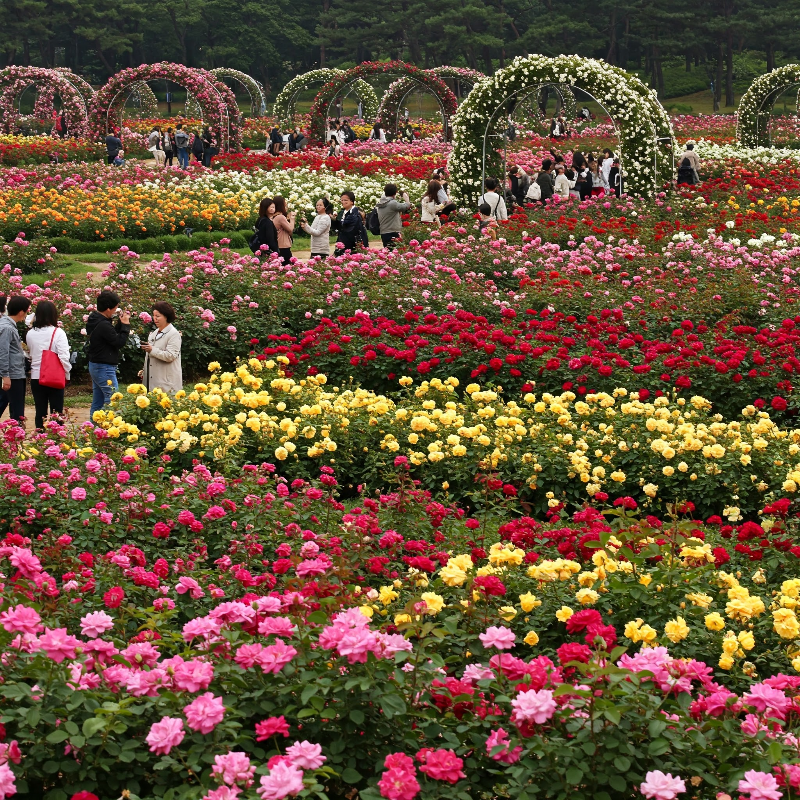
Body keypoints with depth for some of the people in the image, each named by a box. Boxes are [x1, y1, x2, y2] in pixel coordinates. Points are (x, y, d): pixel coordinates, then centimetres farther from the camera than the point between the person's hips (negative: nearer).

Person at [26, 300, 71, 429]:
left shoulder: (30, 333, 0)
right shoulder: (58, 332, -11)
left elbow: (29, 354, 7)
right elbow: (64, 357, -14)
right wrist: (66, 373, -3)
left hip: (36, 378, 3)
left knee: (40, 412, 10)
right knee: (56, 413, 3)